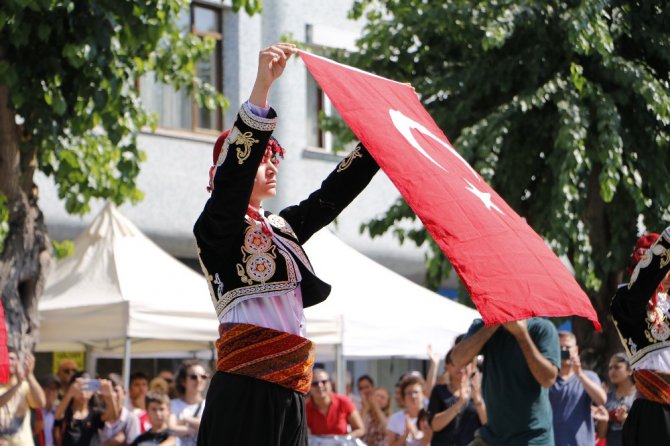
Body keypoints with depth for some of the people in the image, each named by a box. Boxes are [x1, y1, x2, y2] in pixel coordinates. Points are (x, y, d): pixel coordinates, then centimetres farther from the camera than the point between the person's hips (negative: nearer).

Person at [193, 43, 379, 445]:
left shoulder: (283, 227, 20)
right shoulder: (216, 228, -2)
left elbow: (335, 193, 25)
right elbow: (234, 173, -18)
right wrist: (263, 86, -26)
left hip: (289, 388, 8)